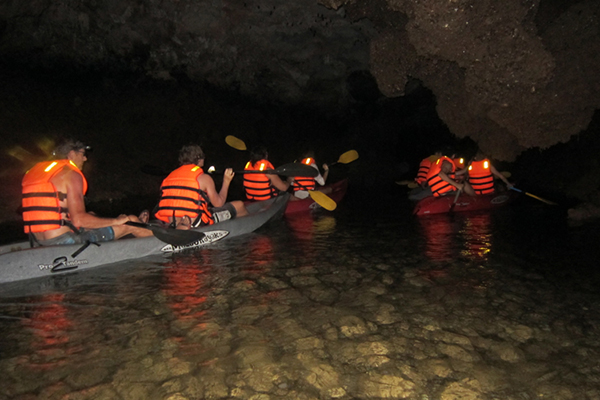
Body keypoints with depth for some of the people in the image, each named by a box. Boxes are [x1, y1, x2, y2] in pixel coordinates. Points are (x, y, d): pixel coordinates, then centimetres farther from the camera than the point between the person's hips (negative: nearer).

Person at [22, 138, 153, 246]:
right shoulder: (71, 174, -10)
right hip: (62, 241, -9)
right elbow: (79, 219, -20)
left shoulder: (36, 171, 15)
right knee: (130, 222, 1)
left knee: (92, 216, 31)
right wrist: (116, 221, -8)